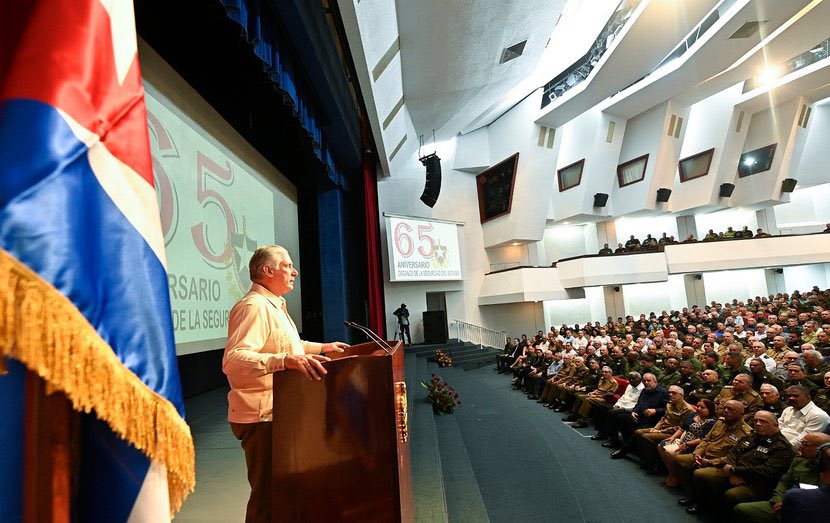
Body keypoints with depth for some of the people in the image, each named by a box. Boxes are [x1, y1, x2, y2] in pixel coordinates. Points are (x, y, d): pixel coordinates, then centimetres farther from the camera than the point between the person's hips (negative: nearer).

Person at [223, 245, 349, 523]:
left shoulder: (274, 305, 16)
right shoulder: (253, 307, -20)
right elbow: (233, 360, -34)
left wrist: (321, 347, 26)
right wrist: (284, 360, -45)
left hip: (279, 411, 10)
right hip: (261, 416, -10)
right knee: (267, 495, 2)